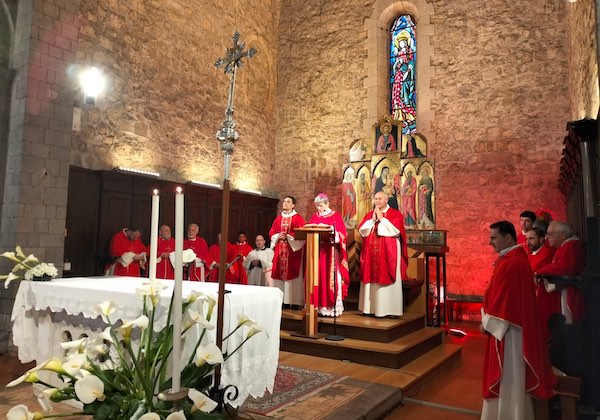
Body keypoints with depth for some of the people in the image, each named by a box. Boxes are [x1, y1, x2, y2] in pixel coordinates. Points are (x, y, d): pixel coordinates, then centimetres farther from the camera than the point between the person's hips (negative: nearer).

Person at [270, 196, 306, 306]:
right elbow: (271, 232, 13)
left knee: (292, 273, -7)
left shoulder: (298, 218, 1)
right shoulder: (278, 218, 16)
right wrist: (278, 236, -7)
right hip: (280, 250, 5)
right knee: (279, 273, 2)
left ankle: (293, 300, -3)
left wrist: (288, 236, -15)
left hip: (293, 249, -5)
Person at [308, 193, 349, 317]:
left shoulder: (335, 216, 1)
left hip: (330, 251, -4)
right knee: (318, 277, 1)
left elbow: (341, 232, -9)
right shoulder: (314, 217, 15)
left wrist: (328, 228, -21)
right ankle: (318, 306, 4)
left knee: (330, 277, -6)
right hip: (317, 251, 4)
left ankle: (332, 307, -2)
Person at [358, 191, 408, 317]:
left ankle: (388, 309, 1)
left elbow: (395, 230, -14)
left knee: (387, 279, -5)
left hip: (388, 254, -4)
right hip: (371, 254, 4)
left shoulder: (395, 214, 1)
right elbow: (362, 231, 4)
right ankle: (371, 307, 10)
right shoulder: (369, 215, 14)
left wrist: (381, 218, -10)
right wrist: (373, 219, -6)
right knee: (371, 279, 4)